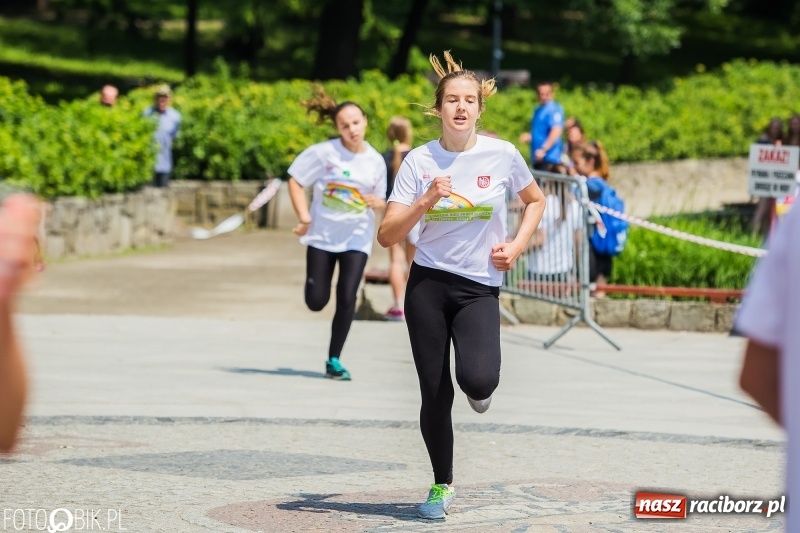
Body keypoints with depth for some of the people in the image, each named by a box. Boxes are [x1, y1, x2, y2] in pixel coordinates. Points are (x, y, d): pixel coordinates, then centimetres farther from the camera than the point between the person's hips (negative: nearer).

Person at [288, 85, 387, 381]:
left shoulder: (376, 161, -1)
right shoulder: (324, 152, -10)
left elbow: (380, 202, 10)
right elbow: (295, 181, -4)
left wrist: (378, 203, -14)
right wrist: (305, 218, -11)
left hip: (357, 239, 1)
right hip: (322, 236, -1)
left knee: (347, 299, -10)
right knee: (316, 302, 1)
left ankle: (334, 360, 2)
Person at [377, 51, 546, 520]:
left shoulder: (502, 155, -4)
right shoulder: (420, 160, -4)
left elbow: (536, 200, 15)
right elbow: (387, 236, -6)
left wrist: (516, 247, 0)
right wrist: (424, 203, -22)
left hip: (479, 288, -1)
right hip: (428, 285, 1)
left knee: (478, 379, -25)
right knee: (435, 394, 2)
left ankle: (480, 387, 15)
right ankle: (443, 486, 23)